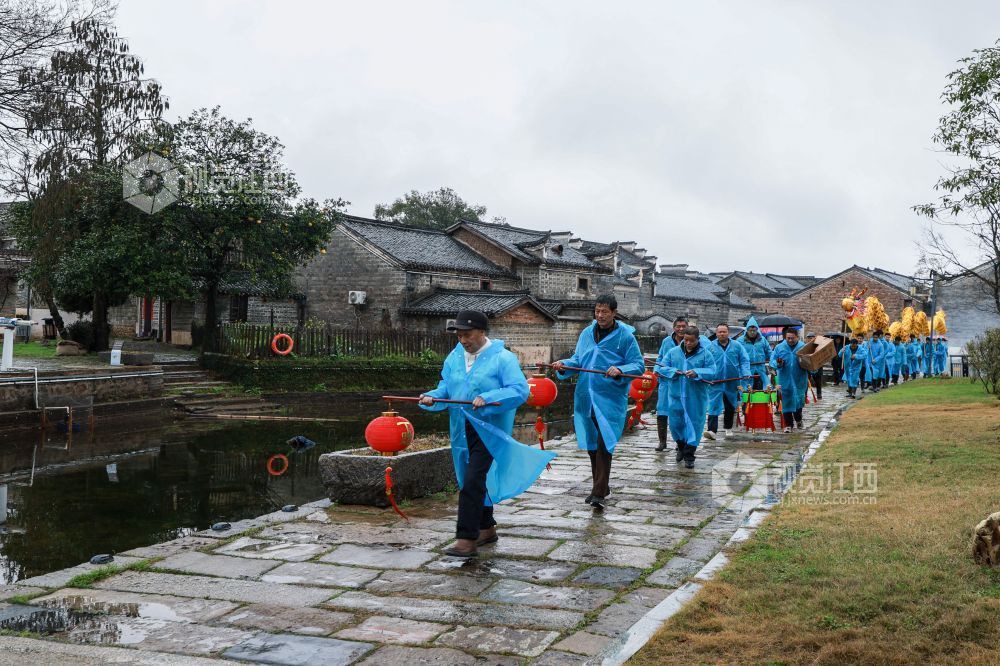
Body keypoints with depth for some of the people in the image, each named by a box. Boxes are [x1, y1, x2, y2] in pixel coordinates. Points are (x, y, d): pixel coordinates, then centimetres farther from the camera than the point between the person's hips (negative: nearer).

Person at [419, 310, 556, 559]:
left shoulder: (502, 358, -10)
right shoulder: (454, 357, 10)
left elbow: (519, 390, -18)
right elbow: (446, 388, 11)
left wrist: (487, 399, -30)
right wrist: (432, 397, -11)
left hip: (488, 430, -7)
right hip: (462, 431, 7)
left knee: (473, 482, -15)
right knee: (473, 480, 17)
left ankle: (467, 540, -13)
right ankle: (486, 528, 35)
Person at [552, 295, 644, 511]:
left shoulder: (625, 336, -3)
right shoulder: (587, 333, 11)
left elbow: (638, 365, -4)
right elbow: (578, 360, 16)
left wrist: (620, 370, -23)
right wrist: (563, 365, -4)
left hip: (611, 399, -5)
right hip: (586, 397, 6)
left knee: (604, 445, -12)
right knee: (591, 444, 13)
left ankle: (599, 494, -10)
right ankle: (600, 486, 28)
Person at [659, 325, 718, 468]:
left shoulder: (706, 354, -2)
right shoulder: (673, 352, 5)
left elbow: (712, 372, -10)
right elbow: (661, 368, 4)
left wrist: (697, 373, -25)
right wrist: (673, 372, -14)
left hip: (696, 398, -2)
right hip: (676, 396, 3)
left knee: (694, 424, 0)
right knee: (675, 423, 11)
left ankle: (689, 455, 10)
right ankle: (681, 446, 37)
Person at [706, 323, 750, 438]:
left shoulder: (737, 346, 4)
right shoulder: (710, 346, 0)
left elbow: (744, 361, 5)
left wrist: (745, 373, -9)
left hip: (732, 381, 3)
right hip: (715, 382, -3)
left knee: (730, 407, 16)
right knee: (714, 406, -14)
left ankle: (728, 427, 34)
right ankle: (712, 430, -19)